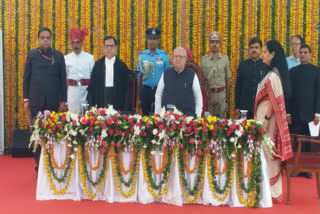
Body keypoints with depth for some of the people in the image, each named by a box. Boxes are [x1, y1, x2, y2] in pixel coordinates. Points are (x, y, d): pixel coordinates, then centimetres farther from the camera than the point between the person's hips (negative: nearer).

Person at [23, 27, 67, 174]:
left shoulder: (58, 56, 5)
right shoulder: (32, 55, 5)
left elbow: (63, 79, 6)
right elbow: (26, 78, 7)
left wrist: (63, 101, 3)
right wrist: (26, 99, 2)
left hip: (53, 101, 0)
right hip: (36, 101, 0)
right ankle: (40, 166, 10)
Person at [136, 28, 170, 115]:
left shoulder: (164, 55, 1)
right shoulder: (142, 55, 5)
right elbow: (139, 77, 9)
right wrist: (138, 98, 7)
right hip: (146, 90, 1)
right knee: (145, 115, 5)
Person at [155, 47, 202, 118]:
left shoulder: (192, 75, 4)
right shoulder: (166, 74, 7)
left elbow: (198, 96, 7)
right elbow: (158, 95, 11)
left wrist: (198, 115, 0)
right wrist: (158, 114, 6)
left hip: (188, 114, -1)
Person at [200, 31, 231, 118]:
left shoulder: (225, 59, 5)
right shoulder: (204, 59, 4)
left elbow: (227, 81, 8)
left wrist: (227, 100, 7)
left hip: (221, 93, 0)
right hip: (207, 93, 0)